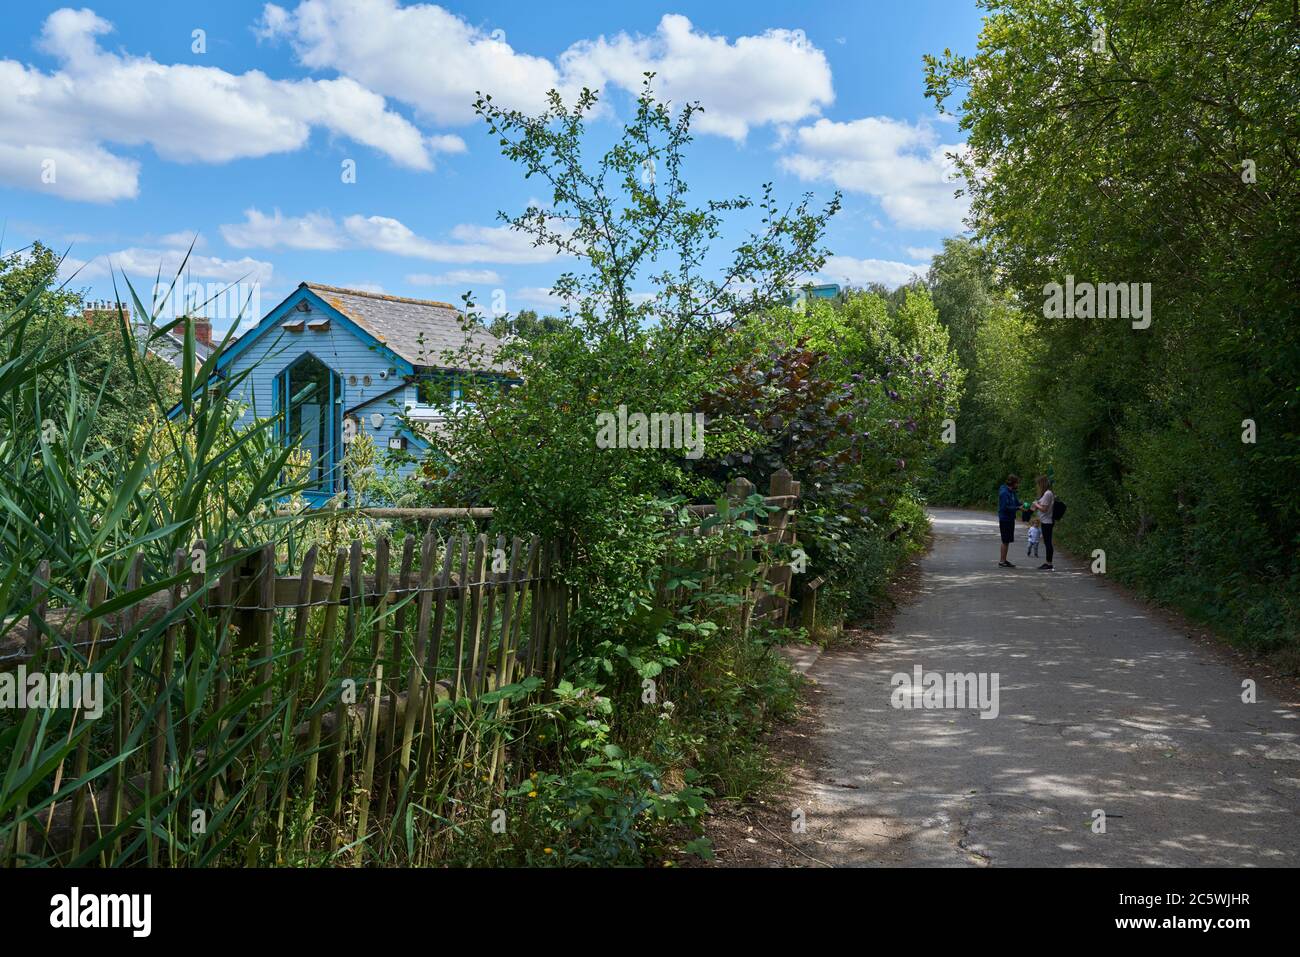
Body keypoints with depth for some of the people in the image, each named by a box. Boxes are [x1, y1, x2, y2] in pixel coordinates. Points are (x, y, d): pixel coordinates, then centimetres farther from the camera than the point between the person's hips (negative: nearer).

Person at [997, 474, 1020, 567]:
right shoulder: (1004, 493, -18)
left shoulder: (1012, 492, 12)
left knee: (1007, 541, 13)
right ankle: (1002, 561, 1)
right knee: (1005, 541, -5)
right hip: (1005, 520, -9)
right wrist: (1018, 508, -22)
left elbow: (1016, 503, 17)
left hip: (1010, 519, 9)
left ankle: (1003, 560, 20)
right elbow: (1005, 507, -23)